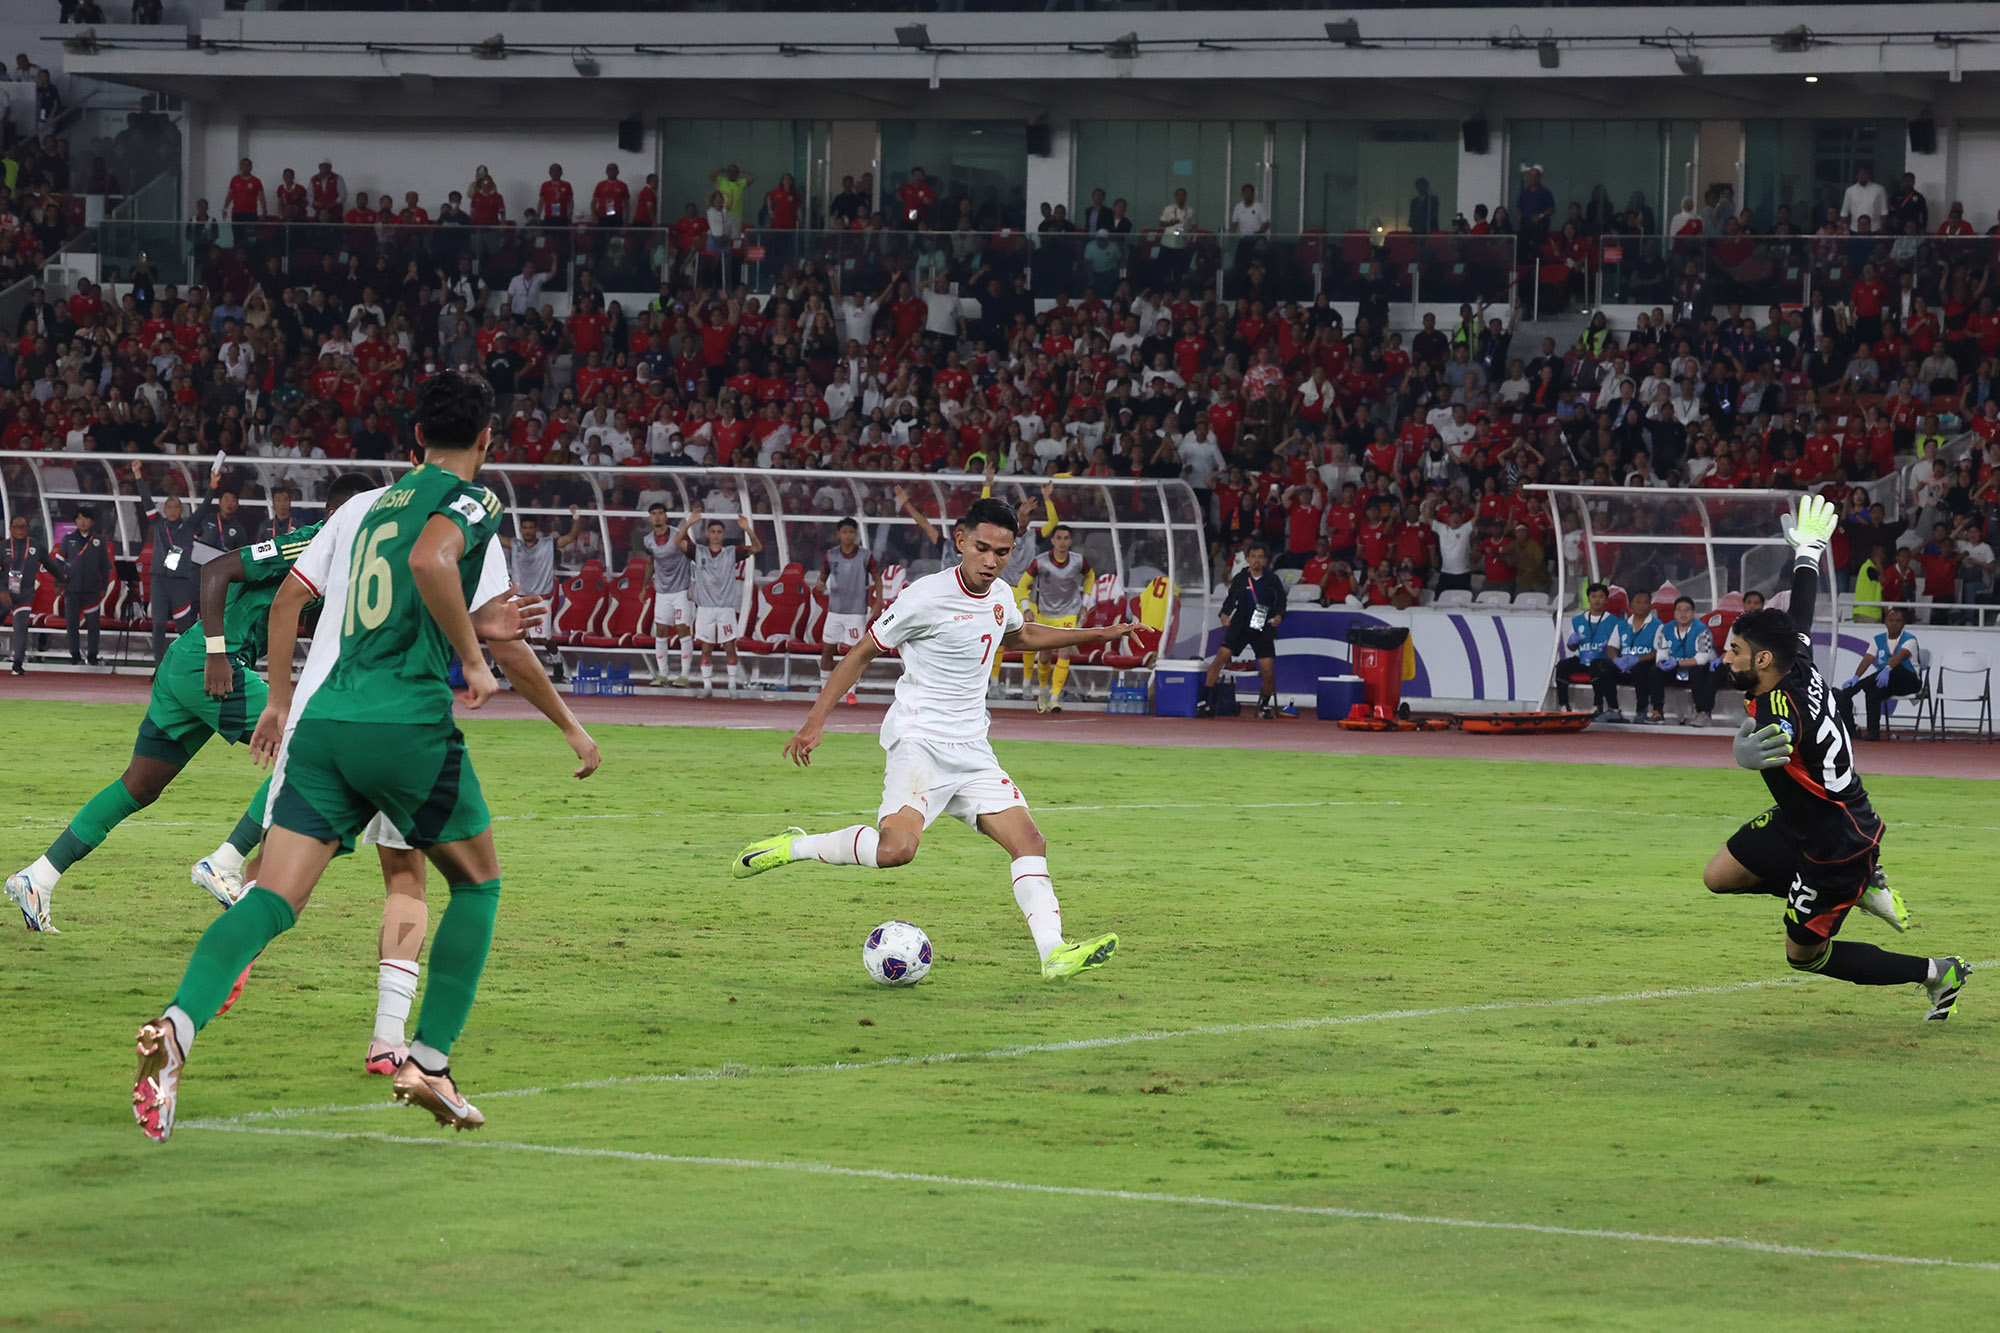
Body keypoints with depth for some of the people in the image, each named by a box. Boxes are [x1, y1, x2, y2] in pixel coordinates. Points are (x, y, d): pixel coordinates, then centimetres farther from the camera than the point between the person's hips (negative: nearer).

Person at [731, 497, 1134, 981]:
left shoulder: (999, 596, 9)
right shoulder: (926, 597, -13)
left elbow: (1018, 636, 35)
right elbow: (863, 652, -3)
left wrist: (1093, 635, 32)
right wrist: (815, 721, -6)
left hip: (971, 750, 8)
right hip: (920, 739, -8)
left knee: (1029, 842, -4)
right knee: (897, 847, -28)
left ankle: (1054, 951, -6)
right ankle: (793, 848, -9)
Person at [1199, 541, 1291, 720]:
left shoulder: (1272, 581, 0)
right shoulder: (1240, 579, 2)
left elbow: (1281, 602, 7)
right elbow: (1231, 599, 12)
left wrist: (1278, 616, -12)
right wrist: (1225, 614, -6)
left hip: (1263, 631, 0)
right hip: (1239, 628, 0)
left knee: (1268, 671, -6)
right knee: (1221, 657, -15)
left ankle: (1265, 705, 22)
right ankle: (1204, 701, -11)